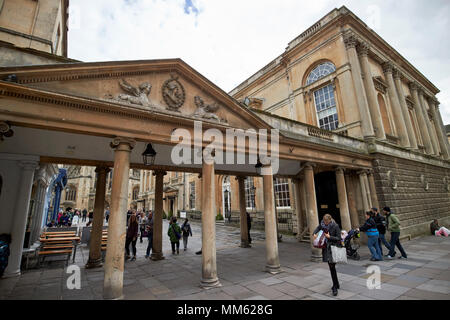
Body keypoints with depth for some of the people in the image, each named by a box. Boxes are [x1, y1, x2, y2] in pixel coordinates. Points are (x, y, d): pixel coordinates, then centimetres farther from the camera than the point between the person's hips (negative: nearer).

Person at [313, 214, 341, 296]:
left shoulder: (335, 226, -14)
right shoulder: (322, 224, -1)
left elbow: (339, 238, -11)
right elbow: (318, 228, 18)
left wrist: (330, 237, -21)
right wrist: (314, 233, 0)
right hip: (326, 248, 5)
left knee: (332, 266, -8)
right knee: (331, 267, 14)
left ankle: (335, 287, 5)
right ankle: (336, 284, 32)